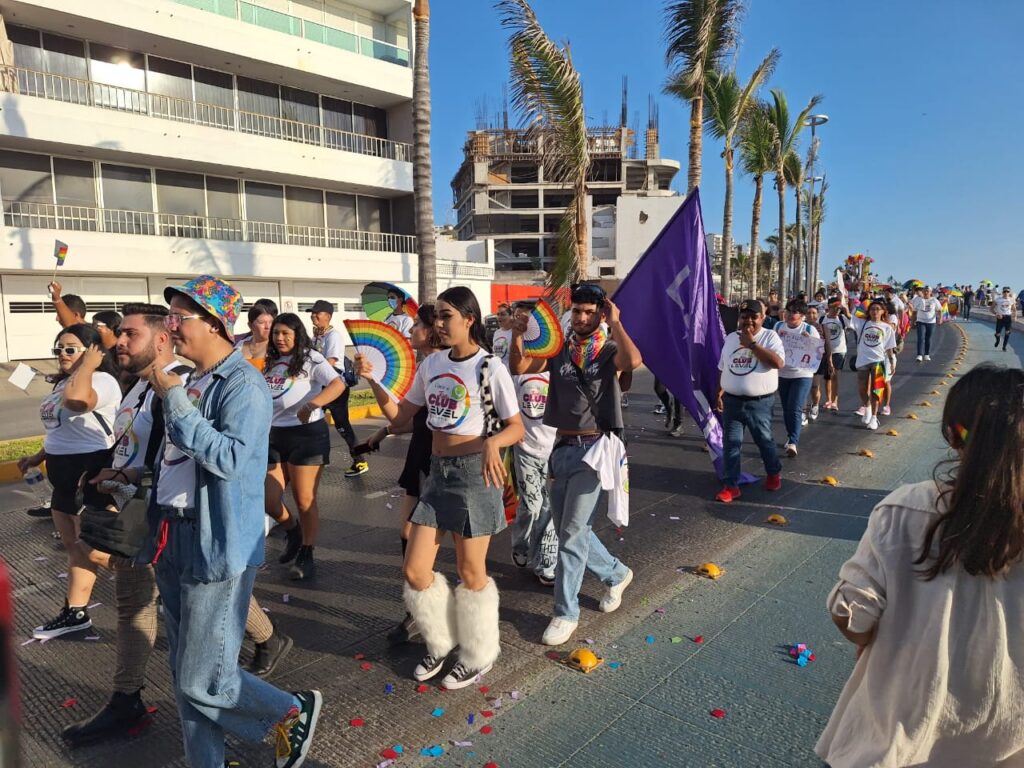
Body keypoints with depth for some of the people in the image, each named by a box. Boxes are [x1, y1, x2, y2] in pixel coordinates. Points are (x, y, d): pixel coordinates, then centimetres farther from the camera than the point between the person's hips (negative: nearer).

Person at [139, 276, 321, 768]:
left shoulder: (242, 385, -15)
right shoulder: (190, 383, 11)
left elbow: (230, 458, -28)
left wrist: (175, 401, -24)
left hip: (217, 546, -9)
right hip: (173, 540, 9)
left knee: (203, 680, -1)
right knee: (184, 676, 17)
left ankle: (292, 713, 23)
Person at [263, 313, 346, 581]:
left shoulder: (310, 358, -7)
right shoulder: (271, 362, 12)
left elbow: (338, 384, -23)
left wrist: (312, 404, -36)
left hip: (307, 434, -6)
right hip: (275, 436, 6)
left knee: (304, 500, 1)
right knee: (267, 499, 3)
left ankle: (306, 556, 19)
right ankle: (293, 532, 33)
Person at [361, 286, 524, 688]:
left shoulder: (490, 367, -11)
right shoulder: (431, 364, 5)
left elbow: (516, 427, -9)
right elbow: (400, 418, 8)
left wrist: (492, 443, -30)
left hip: (475, 473, -6)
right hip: (438, 472, 6)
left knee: (471, 573, 7)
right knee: (415, 570, 7)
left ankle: (477, 656, 32)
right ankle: (441, 643, 34)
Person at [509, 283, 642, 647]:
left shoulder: (609, 350, -3)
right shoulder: (559, 349, 8)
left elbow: (634, 361, -26)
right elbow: (519, 367, -2)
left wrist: (615, 323, -19)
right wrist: (517, 334, -16)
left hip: (594, 447, -5)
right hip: (562, 448, 5)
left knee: (572, 532, -4)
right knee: (568, 530, 15)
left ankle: (566, 612, 11)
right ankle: (616, 573, 40)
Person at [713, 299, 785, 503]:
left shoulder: (770, 336, -7)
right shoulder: (731, 338, 8)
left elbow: (778, 362, -24)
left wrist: (752, 344, -22)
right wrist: (719, 393, 11)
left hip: (759, 402, -3)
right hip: (731, 401, 4)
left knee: (764, 440, 13)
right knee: (730, 443, 4)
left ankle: (774, 473, 40)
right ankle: (731, 485, 11)